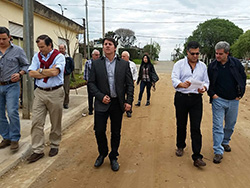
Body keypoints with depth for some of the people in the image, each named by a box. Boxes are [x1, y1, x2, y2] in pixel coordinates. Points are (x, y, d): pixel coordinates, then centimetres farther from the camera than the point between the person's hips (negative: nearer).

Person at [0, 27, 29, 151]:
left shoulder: (17, 50, 1)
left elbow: (26, 65, 6)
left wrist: (19, 74, -11)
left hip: (12, 86, -4)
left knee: (12, 112, -11)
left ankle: (15, 139, 3)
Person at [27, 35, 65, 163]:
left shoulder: (59, 56, -4)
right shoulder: (37, 56, 10)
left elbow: (55, 72, -19)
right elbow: (31, 73, -1)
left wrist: (40, 70, -5)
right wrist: (48, 72, -9)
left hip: (55, 93, -3)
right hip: (40, 92, 4)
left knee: (56, 122, 8)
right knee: (36, 122, 0)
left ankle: (54, 145, 26)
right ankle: (37, 150, 9)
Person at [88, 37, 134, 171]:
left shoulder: (124, 64, 4)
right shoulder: (96, 64, 3)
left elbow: (129, 84, 4)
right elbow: (91, 83, 2)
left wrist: (129, 101, -5)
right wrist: (101, 96, -11)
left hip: (118, 103, 0)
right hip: (102, 103, 0)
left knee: (116, 133, 9)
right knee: (99, 131, 1)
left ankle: (113, 157, 27)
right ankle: (102, 154, 28)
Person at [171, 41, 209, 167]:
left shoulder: (203, 66, 11)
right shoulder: (179, 64, 2)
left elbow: (206, 81, 11)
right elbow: (174, 79, -11)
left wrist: (204, 88, -13)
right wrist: (182, 84, -34)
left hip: (196, 99, 1)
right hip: (181, 98, -1)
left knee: (196, 128, -4)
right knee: (181, 125, 12)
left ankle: (197, 157, -1)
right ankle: (180, 146, 35)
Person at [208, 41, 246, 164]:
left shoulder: (236, 63, -3)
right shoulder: (212, 66, -4)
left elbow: (243, 78, 7)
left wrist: (240, 94, 2)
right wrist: (212, 94, -4)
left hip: (233, 100, 2)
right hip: (218, 100, -2)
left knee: (230, 125, 15)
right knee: (217, 126, -4)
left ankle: (225, 142, 40)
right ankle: (218, 151, 2)